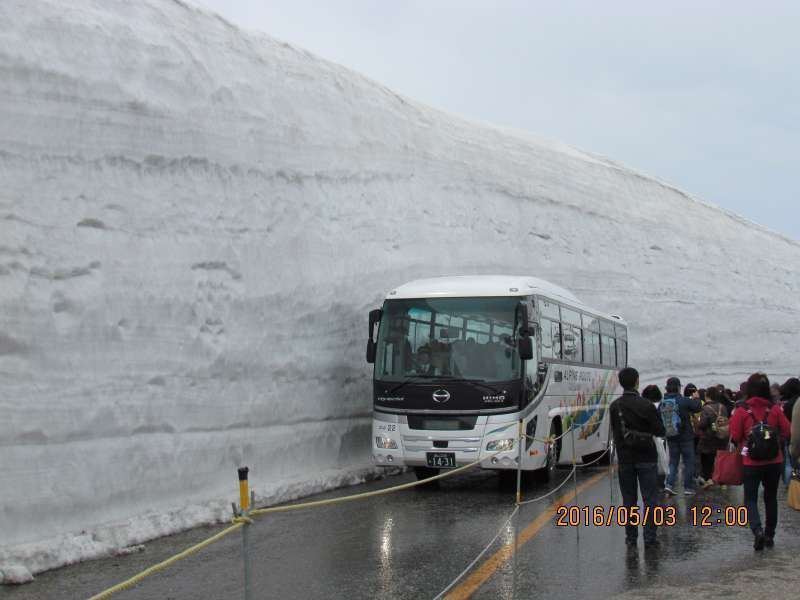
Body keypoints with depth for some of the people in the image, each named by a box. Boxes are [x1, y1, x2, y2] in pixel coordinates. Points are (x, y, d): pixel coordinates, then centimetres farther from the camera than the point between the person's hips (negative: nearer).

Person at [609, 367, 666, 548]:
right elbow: (660, 431, -7)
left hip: (625, 459, 3)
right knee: (650, 499, 2)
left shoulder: (614, 406, -1)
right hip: (646, 458, -3)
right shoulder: (646, 405, -13)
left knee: (629, 499, 10)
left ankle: (631, 537, 12)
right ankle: (650, 537, -2)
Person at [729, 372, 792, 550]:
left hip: (751, 463, -2)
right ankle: (769, 535, 22)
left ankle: (757, 530, -17)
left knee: (750, 499, 6)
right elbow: (787, 432, -2)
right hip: (774, 462, 2)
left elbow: (734, 437, -11)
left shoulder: (741, 411, -12)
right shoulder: (775, 410, -6)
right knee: (771, 498, 18)